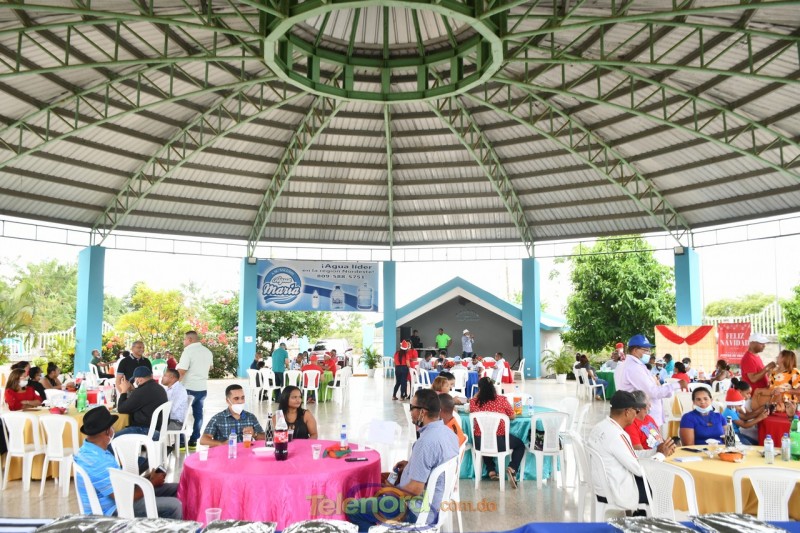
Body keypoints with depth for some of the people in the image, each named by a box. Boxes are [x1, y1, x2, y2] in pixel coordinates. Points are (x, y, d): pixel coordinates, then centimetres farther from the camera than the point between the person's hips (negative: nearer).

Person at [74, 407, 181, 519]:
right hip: (113, 511, -10)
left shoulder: (89, 450, 5)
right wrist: (152, 483, -10)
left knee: (175, 489, 6)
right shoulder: (97, 462, -28)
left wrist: (147, 478, 1)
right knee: (173, 506, -21)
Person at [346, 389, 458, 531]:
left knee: (351, 508, -7)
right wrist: (411, 465, 9)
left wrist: (389, 490, -10)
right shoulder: (447, 432, 0)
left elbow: (415, 489, -26)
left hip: (420, 511, -9)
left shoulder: (426, 441, -28)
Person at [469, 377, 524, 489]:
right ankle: (512, 469, 3)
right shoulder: (502, 400, -9)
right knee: (520, 445, 26)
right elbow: (512, 416, 4)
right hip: (499, 442, -2)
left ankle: (491, 471, 30)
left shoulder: (474, 401, -6)